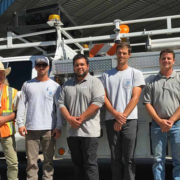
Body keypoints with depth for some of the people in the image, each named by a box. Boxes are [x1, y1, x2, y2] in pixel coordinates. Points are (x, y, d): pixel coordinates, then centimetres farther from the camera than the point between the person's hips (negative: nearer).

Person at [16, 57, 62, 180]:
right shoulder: (27, 85, 9)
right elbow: (22, 105, 6)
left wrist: (58, 127, -5)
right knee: (31, 161, 4)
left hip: (49, 129, -1)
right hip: (31, 128, 1)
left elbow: (59, 107, 2)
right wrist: (20, 123, -4)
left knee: (48, 160, 7)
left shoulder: (55, 86, 6)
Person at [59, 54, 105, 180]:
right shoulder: (67, 84, 15)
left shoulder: (95, 82, -1)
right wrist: (69, 118, -8)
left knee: (90, 164, -3)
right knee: (77, 163, 14)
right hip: (72, 131, 6)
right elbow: (61, 103, 10)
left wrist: (81, 118, -14)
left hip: (89, 131, -5)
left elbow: (98, 102, -12)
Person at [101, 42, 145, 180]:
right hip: (111, 120, 2)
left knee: (128, 158, 1)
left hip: (130, 120, -2)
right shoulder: (107, 75, 11)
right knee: (115, 158, 8)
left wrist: (123, 117, -11)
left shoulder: (136, 74, 5)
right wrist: (116, 114, -10)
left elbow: (135, 98, -4)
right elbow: (104, 98, 5)